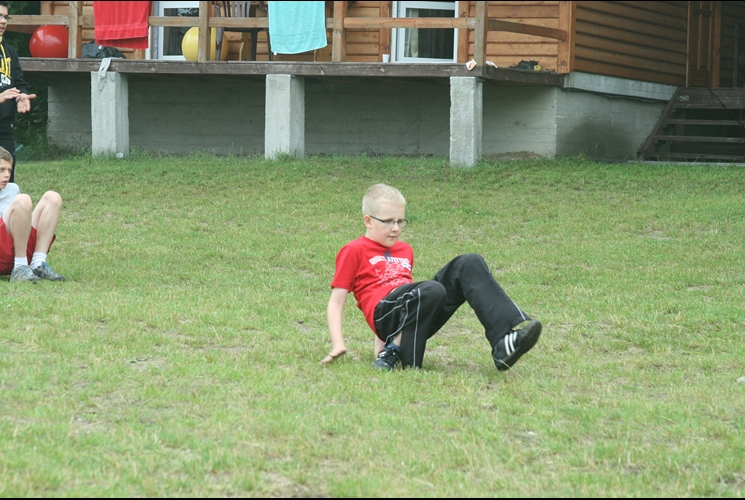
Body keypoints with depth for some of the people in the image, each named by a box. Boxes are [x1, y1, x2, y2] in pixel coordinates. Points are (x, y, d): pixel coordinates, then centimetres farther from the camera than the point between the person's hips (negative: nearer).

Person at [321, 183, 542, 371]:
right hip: (385, 310, -7)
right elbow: (336, 301, 6)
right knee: (432, 291, -38)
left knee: (470, 264, -13)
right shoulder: (354, 251, 11)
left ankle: (506, 341, -33)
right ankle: (396, 351, -22)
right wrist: (338, 344, -8)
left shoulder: (405, 251, 30)